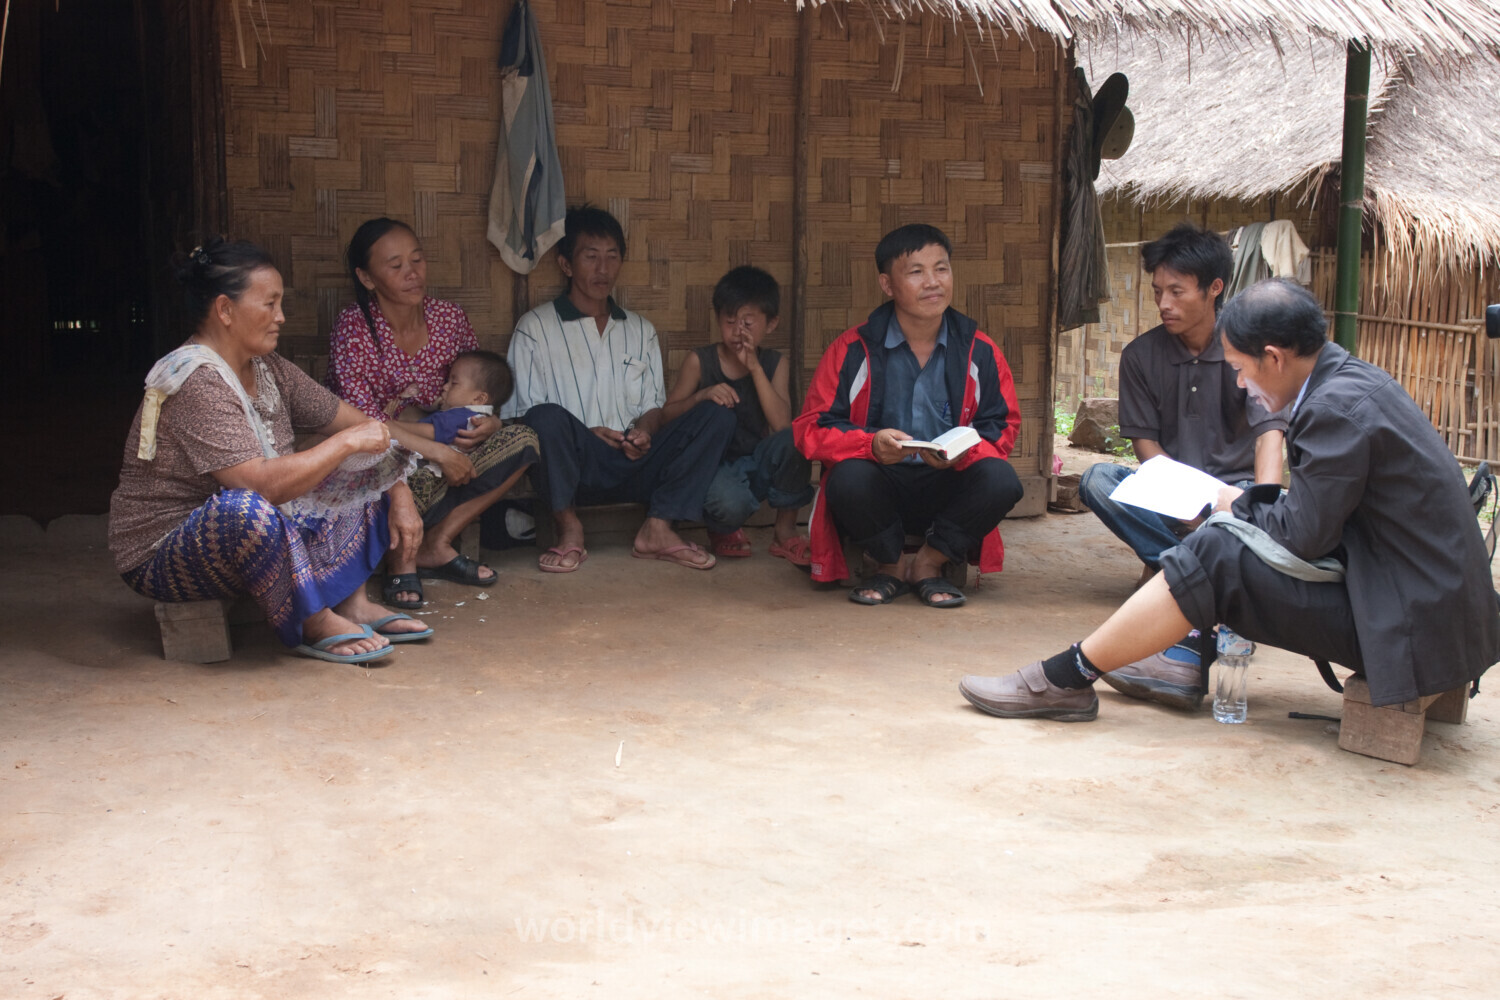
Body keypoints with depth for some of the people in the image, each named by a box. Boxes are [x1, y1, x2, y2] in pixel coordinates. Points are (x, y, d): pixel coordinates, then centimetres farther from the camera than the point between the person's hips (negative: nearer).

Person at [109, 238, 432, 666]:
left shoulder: (268, 369, 4)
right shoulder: (196, 383, -25)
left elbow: (357, 423, 9)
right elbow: (264, 484, -34)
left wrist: (399, 494, -2)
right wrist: (348, 442, -24)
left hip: (255, 534, 9)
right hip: (165, 558, -9)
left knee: (366, 469, 5)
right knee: (244, 509, -41)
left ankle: (352, 602, -9)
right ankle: (313, 624, -19)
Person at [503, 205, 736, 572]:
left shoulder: (641, 330, 22)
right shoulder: (535, 328, 7)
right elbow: (521, 413, -1)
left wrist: (643, 430, -7)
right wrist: (586, 434, -16)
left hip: (634, 461, 4)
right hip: (577, 465, -4)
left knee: (717, 416, -16)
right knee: (547, 417, -37)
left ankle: (658, 528, -18)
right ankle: (569, 529, -15)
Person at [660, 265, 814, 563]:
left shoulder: (775, 364, 2)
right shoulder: (700, 362, -2)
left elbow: (782, 424, -14)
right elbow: (667, 415, -4)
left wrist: (754, 367, -18)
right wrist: (702, 396, -23)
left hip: (756, 464, 3)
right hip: (713, 466, -3)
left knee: (792, 440, -30)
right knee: (730, 503, -38)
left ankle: (785, 532, -7)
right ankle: (722, 531, 5)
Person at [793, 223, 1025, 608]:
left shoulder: (979, 351, 2)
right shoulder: (851, 350, -3)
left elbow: (1003, 427, 5)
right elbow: (810, 429, -6)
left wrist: (964, 451, -19)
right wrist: (871, 444, -25)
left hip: (947, 490, 1)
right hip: (880, 488, -1)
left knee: (1001, 479, -28)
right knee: (848, 478, -35)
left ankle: (928, 564, -2)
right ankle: (890, 568, -2)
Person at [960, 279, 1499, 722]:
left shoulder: (1338, 408, -21)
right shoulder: (1352, 379, 9)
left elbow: (1303, 534, -17)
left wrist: (1237, 505, 0)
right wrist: (1251, 501, 9)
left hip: (1409, 623, -10)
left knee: (1211, 557, -12)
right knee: (1240, 529, 13)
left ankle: (1066, 679, -5)